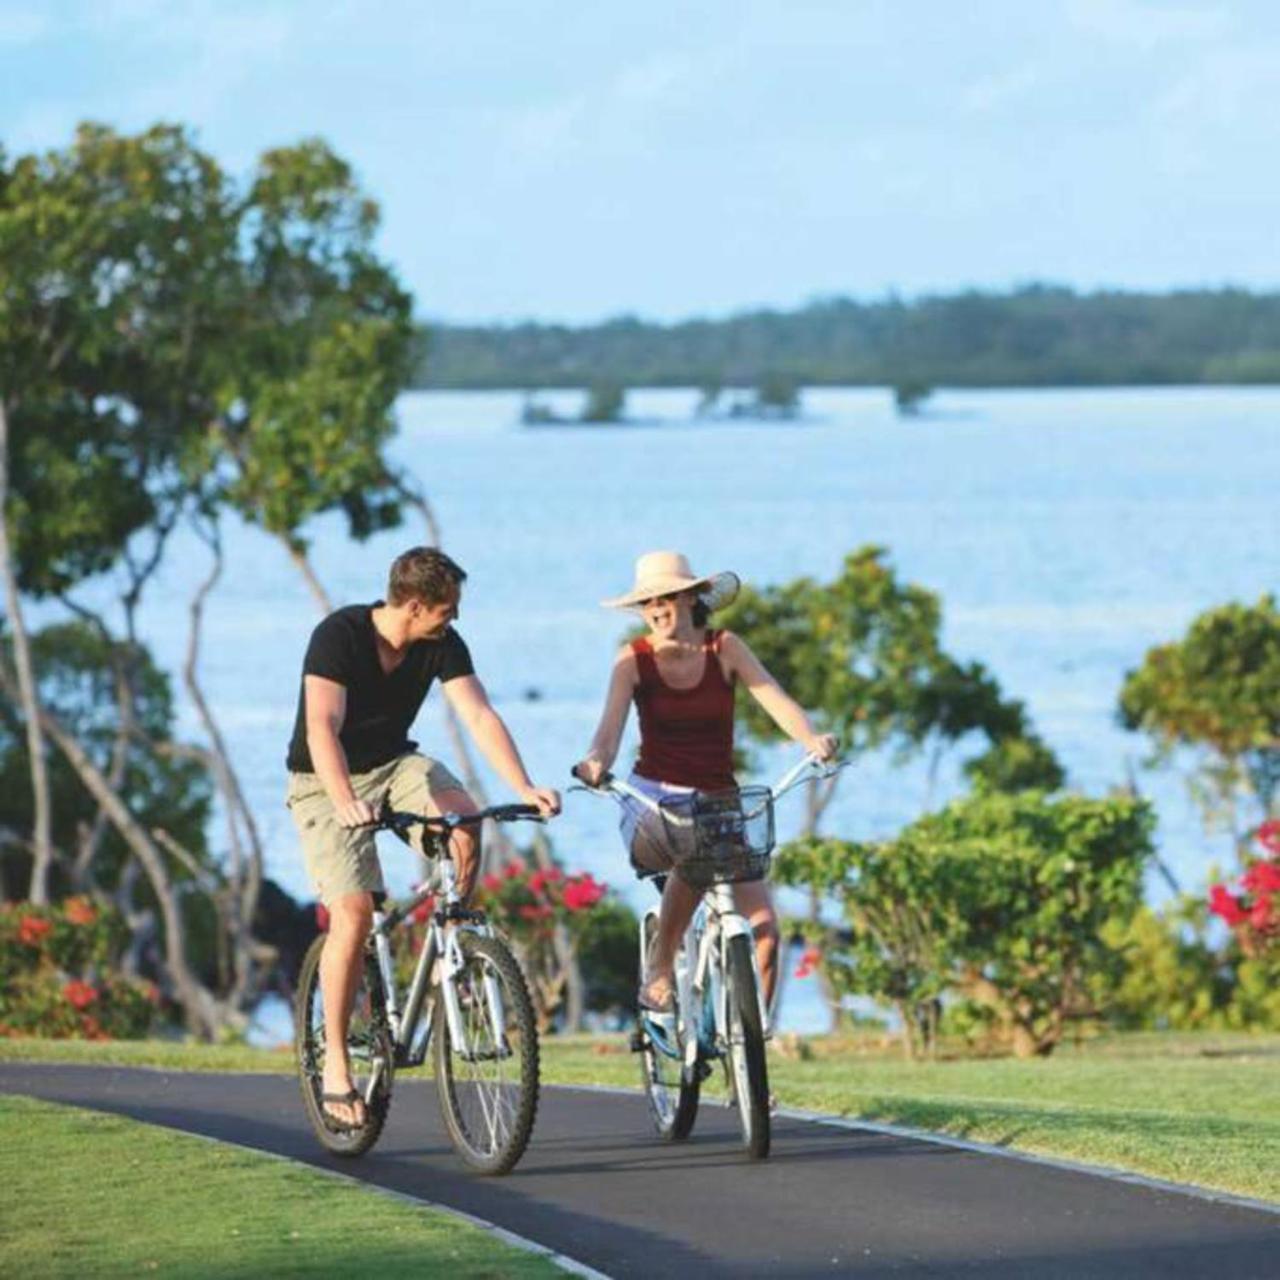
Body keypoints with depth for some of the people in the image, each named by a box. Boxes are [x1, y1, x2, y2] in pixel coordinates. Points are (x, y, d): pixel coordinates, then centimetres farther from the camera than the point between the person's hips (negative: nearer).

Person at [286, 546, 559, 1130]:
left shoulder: (442, 645, -10)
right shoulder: (339, 636, -24)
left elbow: (480, 716, -17)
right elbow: (322, 729, -35)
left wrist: (524, 788, -33)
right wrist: (344, 802, -52)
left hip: (394, 764, 4)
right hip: (326, 781, -4)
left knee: (465, 822, -27)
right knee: (353, 912, -19)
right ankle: (336, 1064, -10)